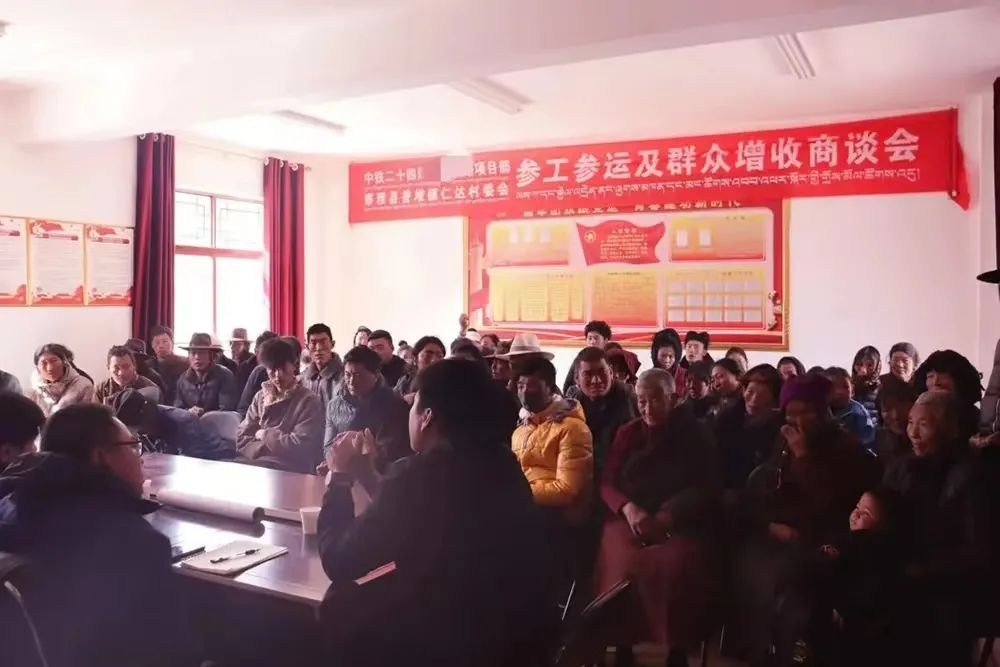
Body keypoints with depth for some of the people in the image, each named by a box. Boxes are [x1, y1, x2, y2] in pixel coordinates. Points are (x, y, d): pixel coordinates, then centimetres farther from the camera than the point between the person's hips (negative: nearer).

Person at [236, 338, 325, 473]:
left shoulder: (309, 401, -4)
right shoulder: (260, 397, 13)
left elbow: (300, 447, -13)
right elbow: (241, 439, 6)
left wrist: (265, 435, -3)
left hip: (293, 471, -5)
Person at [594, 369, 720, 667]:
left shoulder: (695, 434, 8)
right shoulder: (627, 433, 12)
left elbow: (706, 488, 1)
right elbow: (607, 483, 7)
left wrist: (667, 517, -15)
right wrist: (628, 508, -15)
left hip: (680, 523, -1)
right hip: (630, 518, 1)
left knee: (677, 567, -31)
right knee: (624, 566, -28)